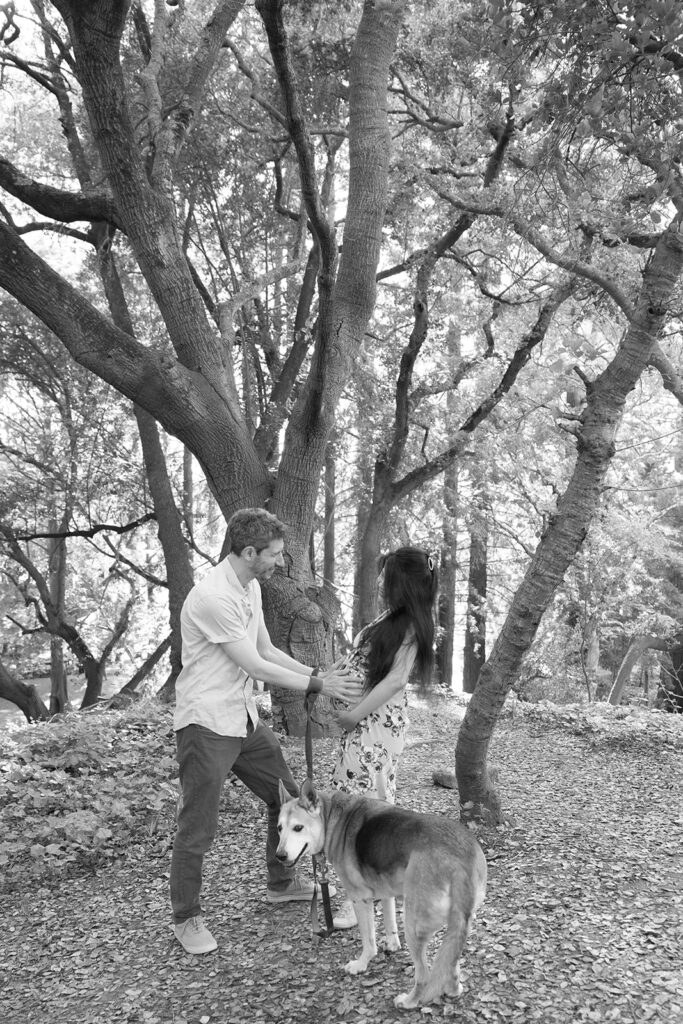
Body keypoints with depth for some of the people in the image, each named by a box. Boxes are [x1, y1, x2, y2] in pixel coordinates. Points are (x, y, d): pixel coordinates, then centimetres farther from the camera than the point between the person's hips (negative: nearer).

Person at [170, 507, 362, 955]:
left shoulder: (251, 586, 6)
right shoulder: (213, 596, -25)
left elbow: (267, 650, 12)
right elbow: (255, 666, -22)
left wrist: (319, 674, 2)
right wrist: (318, 685, -16)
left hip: (244, 717, 10)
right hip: (207, 724, -9)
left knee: (289, 796, 18)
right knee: (198, 826, 2)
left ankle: (281, 883, 38)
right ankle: (187, 918, 22)